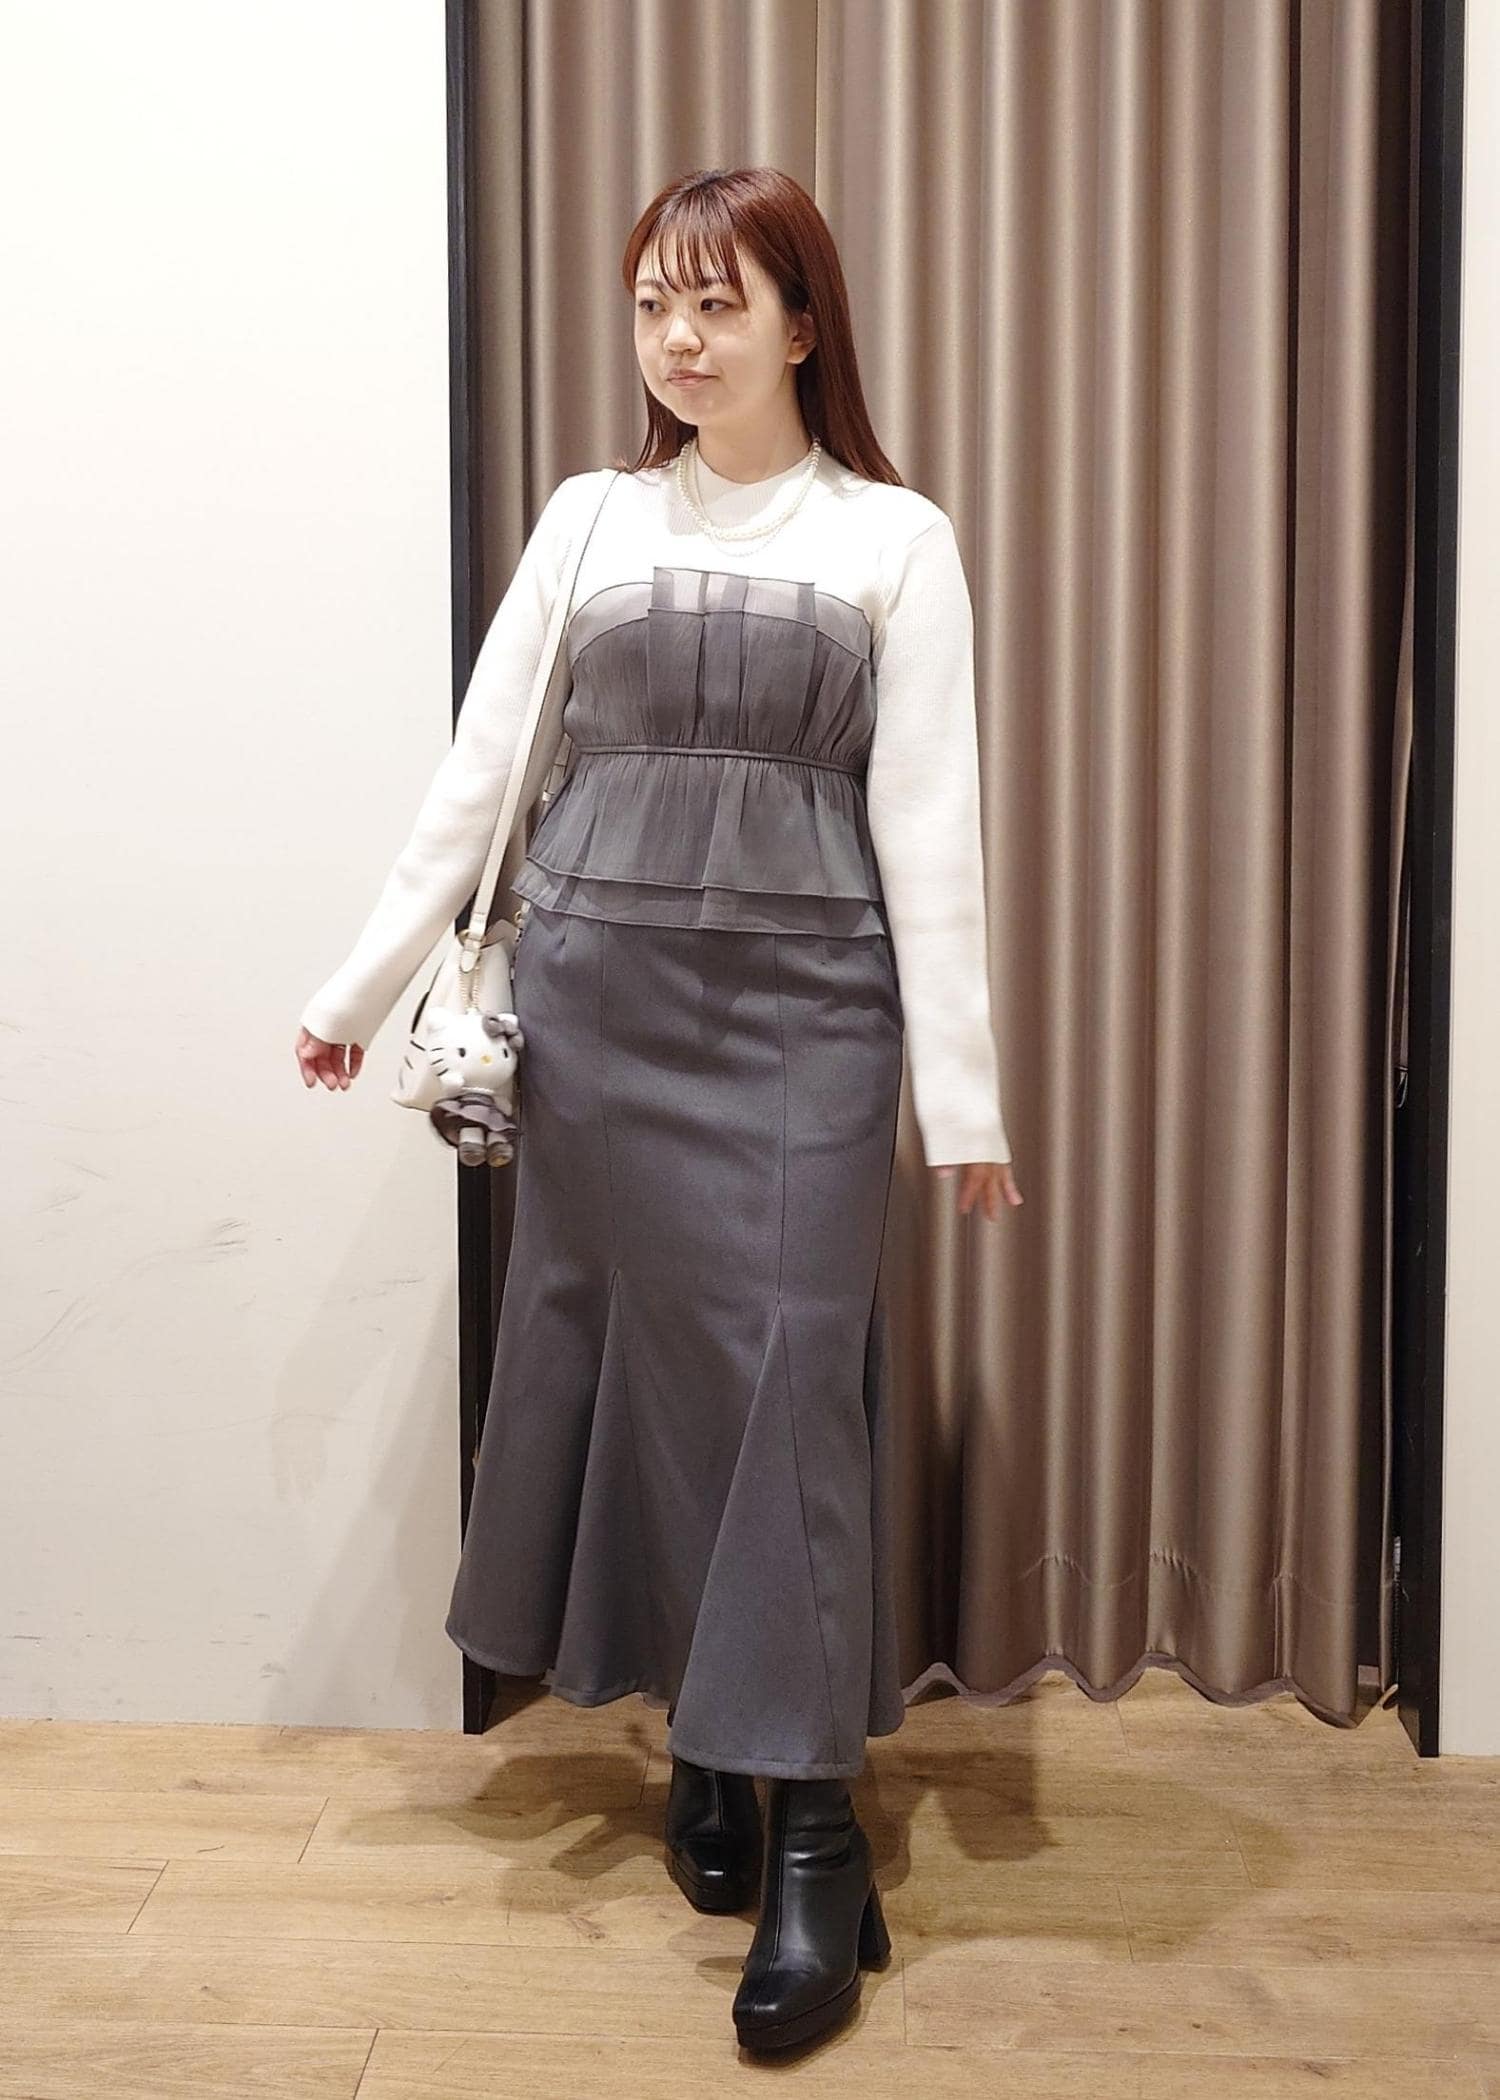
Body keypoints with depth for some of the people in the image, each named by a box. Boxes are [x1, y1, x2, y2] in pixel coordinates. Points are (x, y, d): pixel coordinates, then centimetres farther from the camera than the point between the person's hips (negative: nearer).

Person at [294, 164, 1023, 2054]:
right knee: (632, 1364, 6)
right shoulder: (589, 520, 10)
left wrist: (961, 1090, -4)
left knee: (787, 1374, -5)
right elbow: (474, 777, 9)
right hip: (596, 994, 3)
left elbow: (927, 824, -1)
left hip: (803, 1008, -2)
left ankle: (812, 1828, 6)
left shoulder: (894, 538, 4)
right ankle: (700, 1740, 24)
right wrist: (359, 990, 8)